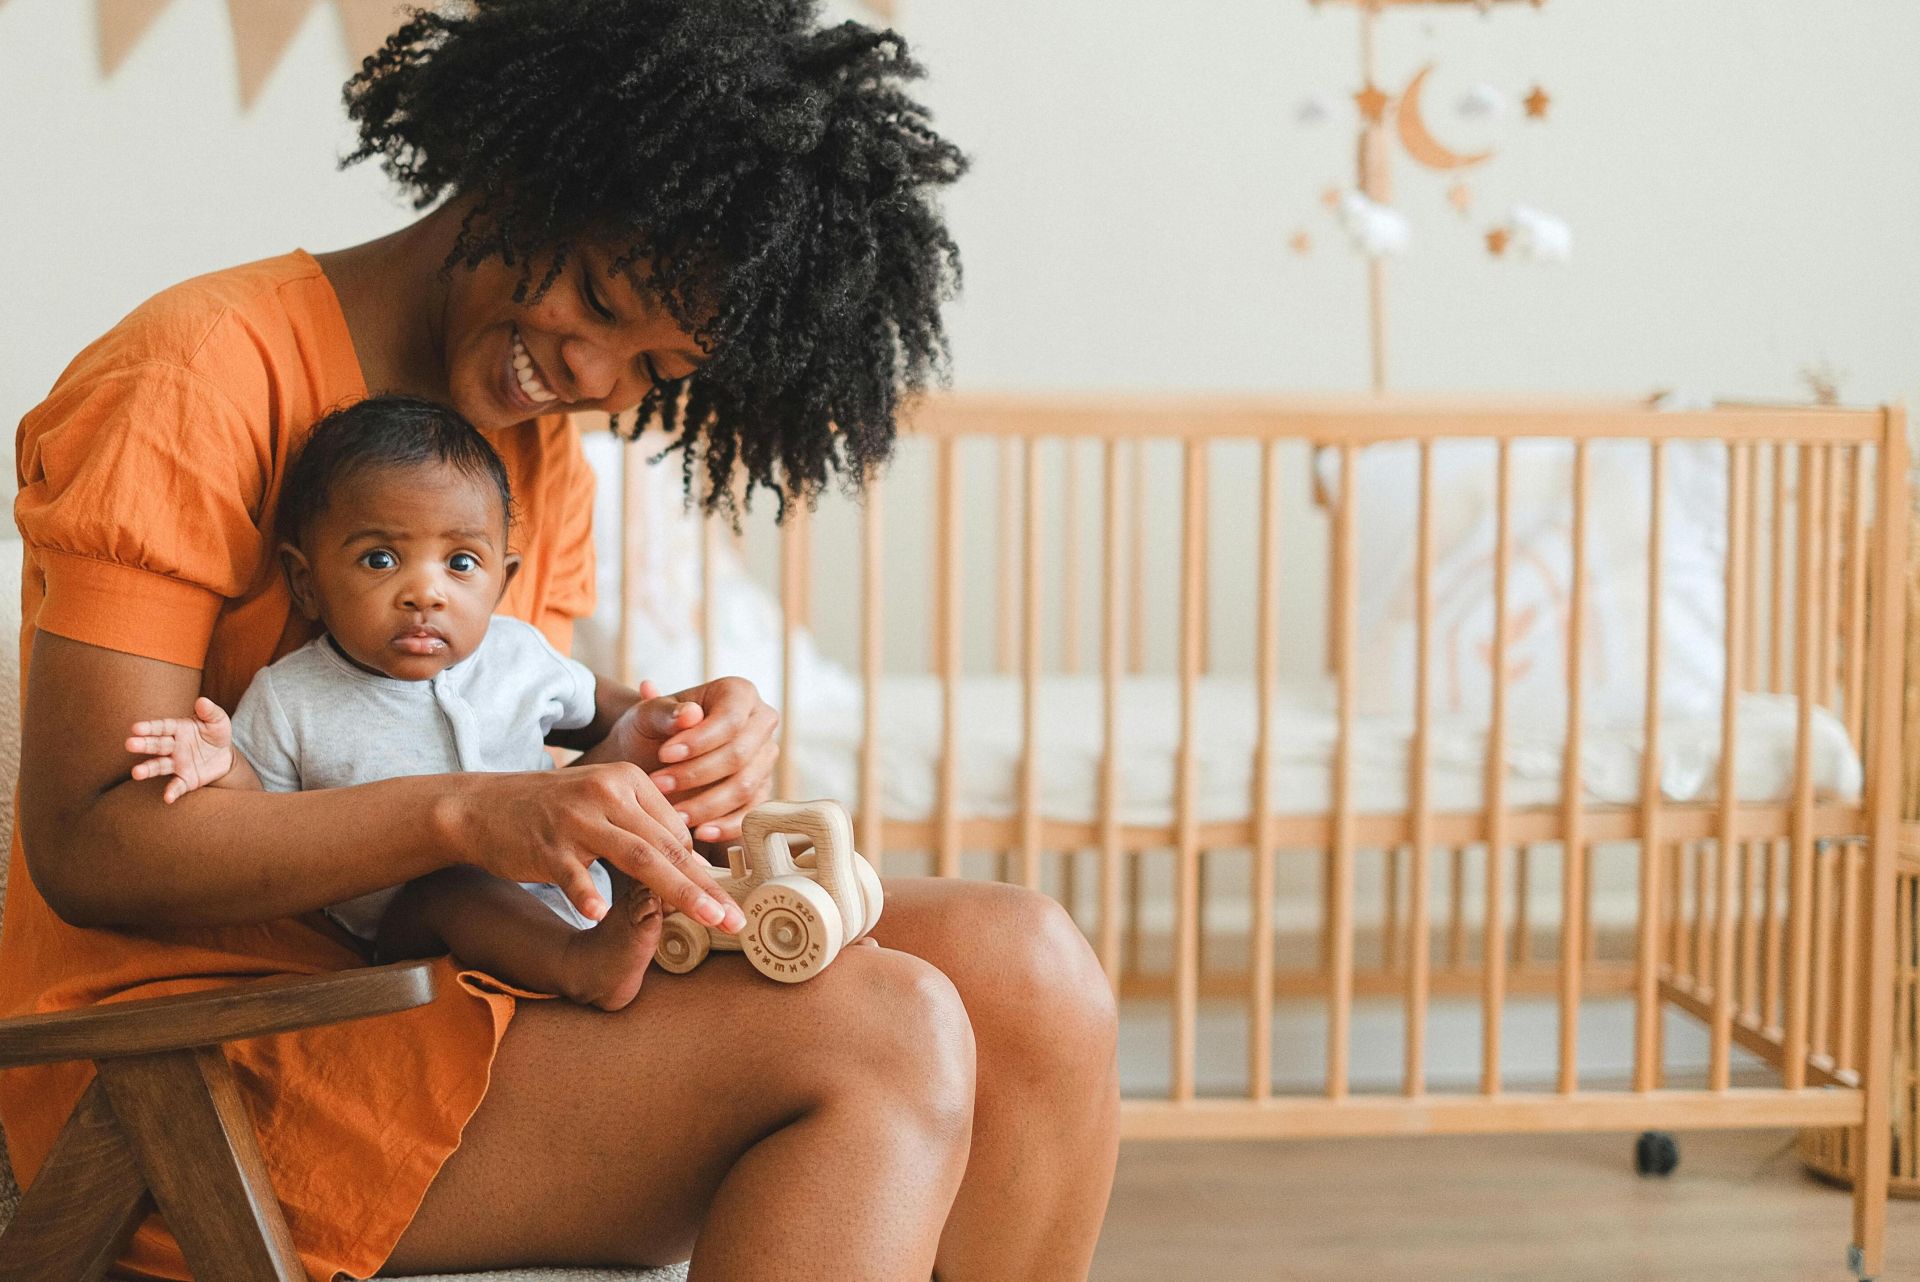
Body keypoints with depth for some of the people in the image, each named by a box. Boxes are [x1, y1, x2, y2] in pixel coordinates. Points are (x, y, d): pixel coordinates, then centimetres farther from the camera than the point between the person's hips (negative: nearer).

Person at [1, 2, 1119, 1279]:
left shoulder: (543, 451, 14)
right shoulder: (204, 374, -12)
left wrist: (640, 748, -13)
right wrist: (471, 813, -31)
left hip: (456, 981, 8)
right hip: (186, 1050, -8)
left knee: (1022, 968, -10)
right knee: (883, 1042, -26)